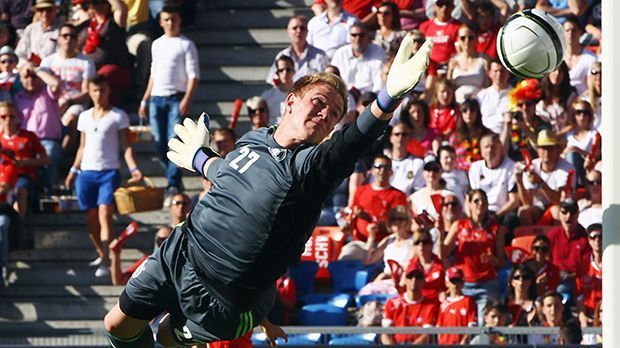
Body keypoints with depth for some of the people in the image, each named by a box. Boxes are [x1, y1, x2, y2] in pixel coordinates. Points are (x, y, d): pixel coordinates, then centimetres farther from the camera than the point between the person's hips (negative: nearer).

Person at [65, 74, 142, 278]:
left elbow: (126, 146, 0)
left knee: (105, 213, -16)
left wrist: (133, 168, -13)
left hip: (109, 172, -5)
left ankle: (105, 263, -21)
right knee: (91, 216, 5)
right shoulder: (84, 117, 14)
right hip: (86, 172, 5)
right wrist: (74, 170, 15)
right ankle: (101, 254, 21)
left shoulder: (118, 116, 2)